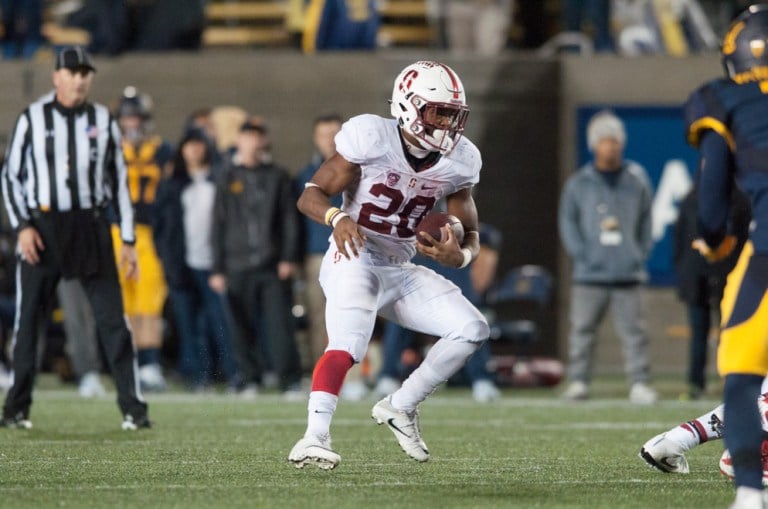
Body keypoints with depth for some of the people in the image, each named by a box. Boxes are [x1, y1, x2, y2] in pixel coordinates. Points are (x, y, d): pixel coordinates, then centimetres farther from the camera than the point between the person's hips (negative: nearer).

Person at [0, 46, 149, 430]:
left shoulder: (102, 121, 7)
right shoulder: (32, 118, 2)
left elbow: (119, 181, 10)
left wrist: (128, 239, 6)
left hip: (91, 227, 1)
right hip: (42, 227, -1)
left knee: (112, 318, -4)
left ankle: (133, 408, -2)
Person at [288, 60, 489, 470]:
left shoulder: (459, 162, 1)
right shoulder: (372, 138, -16)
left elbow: (469, 233, 9)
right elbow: (310, 195, -13)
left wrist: (459, 255, -16)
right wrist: (338, 218, -35)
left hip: (402, 271, 7)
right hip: (355, 260, -7)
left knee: (472, 330, -2)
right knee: (347, 344, -31)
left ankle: (401, 407, 11)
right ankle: (314, 438, -39)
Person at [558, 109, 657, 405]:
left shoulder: (636, 180, 10)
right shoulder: (578, 183, 7)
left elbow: (646, 222, 14)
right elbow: (567, 222, 7)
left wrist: (641, 254, 3)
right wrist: (581, 255, -5)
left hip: (628, 273, 0)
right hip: (589, 275, 0)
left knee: (633, 330, -3)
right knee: (582, 328, 2)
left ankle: (639, 383, -2)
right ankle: (578, 381, 9)